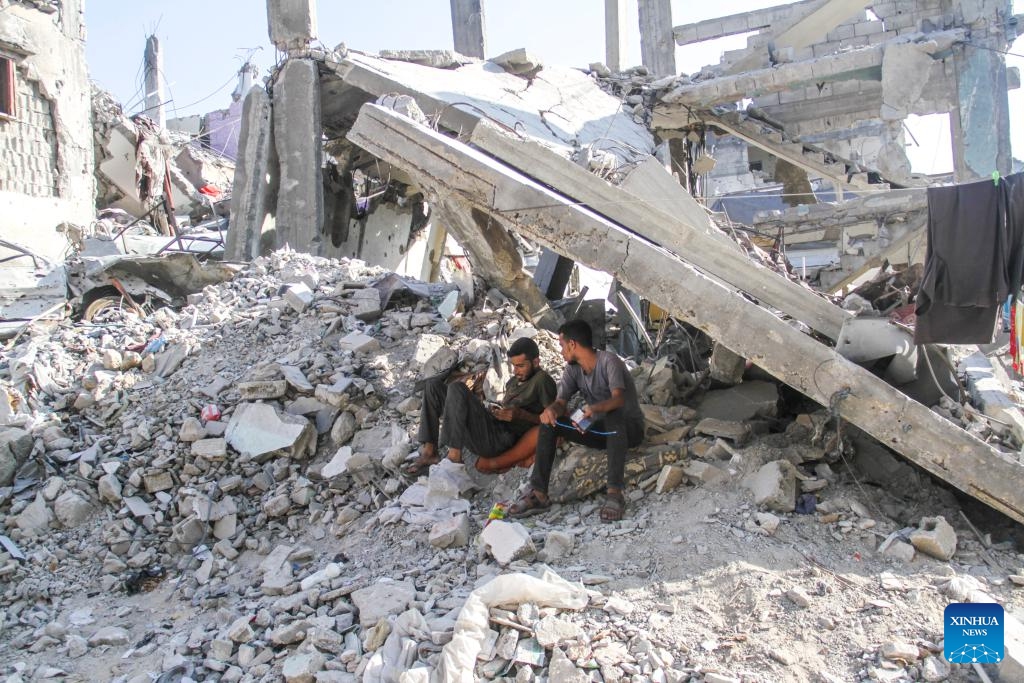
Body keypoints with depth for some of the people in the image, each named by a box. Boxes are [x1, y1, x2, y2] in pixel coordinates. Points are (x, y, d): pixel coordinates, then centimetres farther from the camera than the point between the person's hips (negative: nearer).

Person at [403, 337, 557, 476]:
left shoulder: (542, 381, -1)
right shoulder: (514, 381, 24)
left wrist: (521, 415, -17)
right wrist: (495, 411, 10)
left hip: (500, 439, -9)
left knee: (457, 389, -26)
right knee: (434, 384, 3)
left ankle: (454, 455, -25)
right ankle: (429, 451, -9)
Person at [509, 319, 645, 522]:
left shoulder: (608, 361, -20)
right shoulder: (573, 369, 2)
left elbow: (618, 398, -35)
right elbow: (561, 401, -6)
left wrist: (594, 409, -56)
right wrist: (551, 409, -31)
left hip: (628, 429, -6)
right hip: (601, 430, 7)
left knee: (613, 415, -41)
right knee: (548, 422, -12)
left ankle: (615, 493, -42)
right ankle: (539, 493, -16)